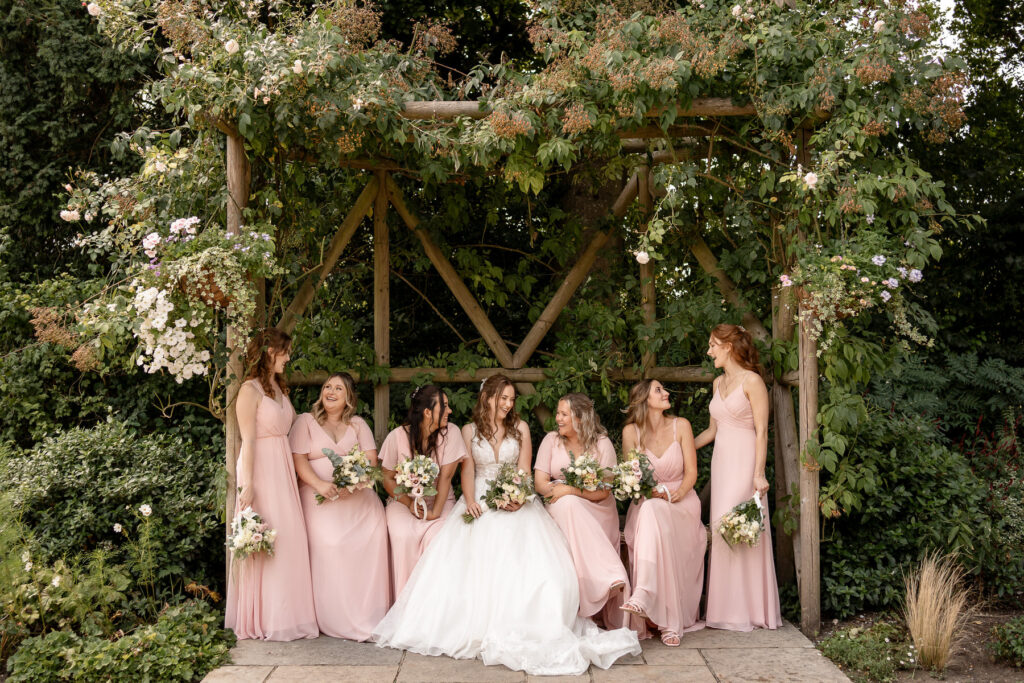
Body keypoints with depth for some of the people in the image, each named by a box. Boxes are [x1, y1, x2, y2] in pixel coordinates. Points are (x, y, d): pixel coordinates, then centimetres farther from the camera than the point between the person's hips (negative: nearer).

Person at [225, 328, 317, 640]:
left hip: (283, 470, 8)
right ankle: (264, 618, 5)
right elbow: (248, 441, -14)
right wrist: (247, 484, -19)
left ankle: (287, 613, 14)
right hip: (261, 468, -8)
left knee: (289, 538, 7)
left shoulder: (279, 388, 15)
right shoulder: (250, 390, -9)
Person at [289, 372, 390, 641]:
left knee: (374, 531, -23)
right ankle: (337, 619, -18)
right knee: (328, 543, -27)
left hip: (357, 496, 2)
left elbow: (371, 459, 7)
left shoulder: (358, 424, 19)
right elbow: (298, 459, -1)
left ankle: (370, 617, -15)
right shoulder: (306, 421, 11)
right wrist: (319, 484, -18)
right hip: (321, 497, -2)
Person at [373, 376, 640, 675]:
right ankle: (474, 625, -19)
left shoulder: (520, 428, 10)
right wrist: (470, 501, -16)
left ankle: (522, 626, -23)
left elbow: (524, 471, 3)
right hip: (481, 502, 0)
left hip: (514, 501, 0)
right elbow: (467, 471, 3)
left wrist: (519, 498, -17)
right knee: (471, 557, -24)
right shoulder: (469, 431, 10)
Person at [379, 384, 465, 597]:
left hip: (440, 501, 0)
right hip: (404, 501, 0)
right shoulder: (397, 436, -7)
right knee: (403, 535, -29)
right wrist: (409, 503, -15)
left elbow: (445, 476, -11)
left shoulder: (451, 434, -7)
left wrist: (435, 511, -18)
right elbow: (388, 478, -1)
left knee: (437, 537, -29)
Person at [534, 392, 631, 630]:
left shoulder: (602, 444, -1)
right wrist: (558, 491, -20)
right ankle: (611, 580, -38)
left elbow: (603, 492, -8)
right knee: (567, 504, -33)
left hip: (597, 513, -1)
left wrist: (570, 490, -20)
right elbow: (540, 483, -1)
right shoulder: (551, 440, 5)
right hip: (560, 510, 2)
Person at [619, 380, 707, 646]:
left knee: (654, 514, -35)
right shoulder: (631, 431, 0)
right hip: (645, 503, 0)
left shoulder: (681, 426, 2)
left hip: (681, 500, 0)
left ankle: (643, 597, -48)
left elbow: (691, 472, 1)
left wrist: (677, 493, -19)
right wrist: (655, 492, -19)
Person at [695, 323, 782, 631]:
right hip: (720, 461, 7)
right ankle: (727, 609, 11)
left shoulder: (752, 381, -8)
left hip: (743, 463, -7)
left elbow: (762, 432, -12)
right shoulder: (719, 383, 15)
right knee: (721, 533, 5)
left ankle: (746, 610, 2)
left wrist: (759, 473, -18)